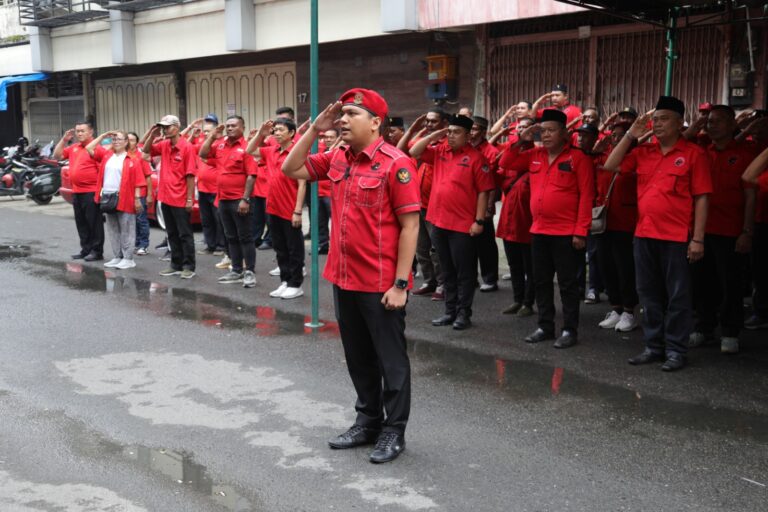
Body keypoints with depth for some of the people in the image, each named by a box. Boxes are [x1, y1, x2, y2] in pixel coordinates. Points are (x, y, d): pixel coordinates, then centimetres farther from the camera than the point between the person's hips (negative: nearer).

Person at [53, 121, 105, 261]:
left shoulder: (96, 148, -10)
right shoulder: (73, 148, 14)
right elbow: (57, 156, 20)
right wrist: (64, 140, 10)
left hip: (91, 192, -8)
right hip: (76, 191, 8)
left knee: (94, 223, -2)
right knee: (81, 223, 14)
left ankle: (97, 251, 4)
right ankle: (85, 249, 24)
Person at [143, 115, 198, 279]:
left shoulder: (187, 147, -13)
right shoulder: (164, 145, 7)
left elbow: (190, 175, -15)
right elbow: (146, 150, 19)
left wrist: (189, 199, -17)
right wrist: (152, 136, 1)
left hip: (180, 199, -7)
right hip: (165, 197, 7)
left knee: (185, 234, 1)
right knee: (172, 234, 14)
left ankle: (189, 267, 7)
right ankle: (176, 265, 22)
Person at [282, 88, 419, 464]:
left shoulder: (395, 163, -14)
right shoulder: (336, 159, 6)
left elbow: (410, 225, -15)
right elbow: (291, 169, 15)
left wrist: (400, 284, -17)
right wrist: (314, 129, 3)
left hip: (381, 284, -7)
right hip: (343, 278, 7)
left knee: (390, 359, 7)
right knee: (358, 357, 18)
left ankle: (394, 431, 20)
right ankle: (368, 421, 33)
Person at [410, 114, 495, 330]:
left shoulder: (475, 157, -9)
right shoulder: (439, 152, 9)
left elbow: (483, 191, -10)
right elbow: (414, 152, 10)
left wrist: (479, 220, -14)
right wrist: (434, 135, 1)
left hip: (464, 224, -6)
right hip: (439, 221, 6)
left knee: (464, 272, 3)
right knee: (447, 271, 14)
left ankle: (464, 313, 11)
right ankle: (450, 311, 23)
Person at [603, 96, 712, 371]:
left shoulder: (694, 154, -4)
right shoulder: (644, 151, 10)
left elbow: (701, 198, -6)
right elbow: (611, 166, 7)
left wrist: (698, 238, -11)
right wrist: (631, 135, 1)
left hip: (677, 237, -5)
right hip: (644, 234, 5)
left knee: (677, 295, 3)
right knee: (649, 293, 12)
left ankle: (676, 350, 12)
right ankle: (654, 345, 23)